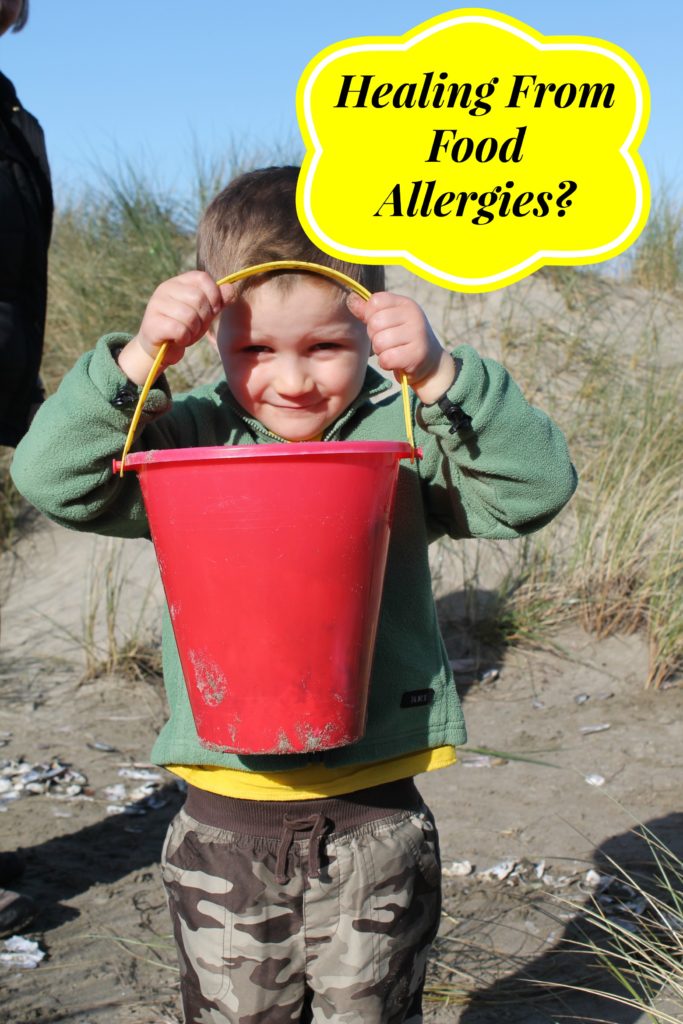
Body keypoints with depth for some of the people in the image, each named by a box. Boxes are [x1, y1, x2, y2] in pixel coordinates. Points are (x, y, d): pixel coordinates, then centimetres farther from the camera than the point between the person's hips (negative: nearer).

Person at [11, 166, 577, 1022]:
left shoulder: (403, 436, -4)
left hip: (375, 818, -1)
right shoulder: (192, 438, -1)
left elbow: (535, 488, -13)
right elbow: (51, 479, -9)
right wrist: (137, 357, -21)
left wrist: (439, 374, -25)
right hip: (225, 822, 1)